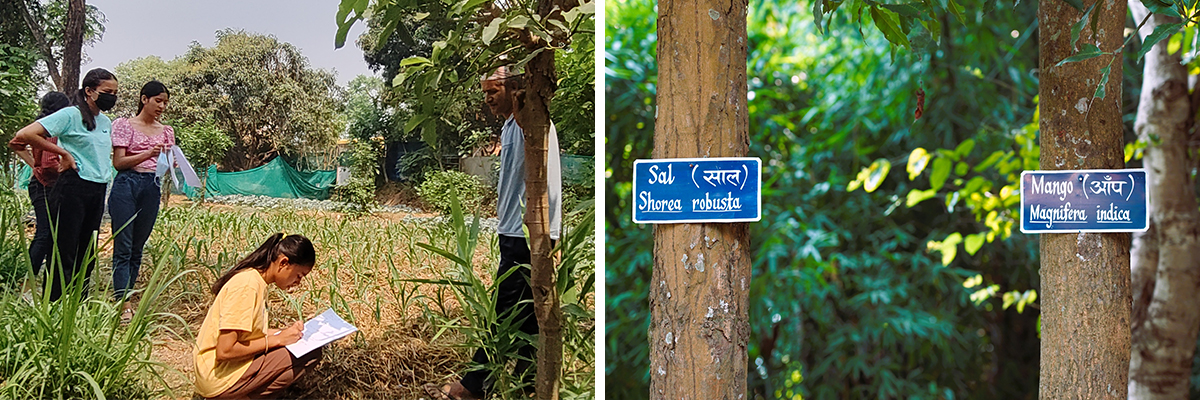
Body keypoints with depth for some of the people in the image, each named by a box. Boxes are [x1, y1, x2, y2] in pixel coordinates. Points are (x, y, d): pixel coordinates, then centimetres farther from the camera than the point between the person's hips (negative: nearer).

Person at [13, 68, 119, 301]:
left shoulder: (106, 122, 14)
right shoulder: (71, 115, -8)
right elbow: (25, 135, -17)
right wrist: (63, 153, -12)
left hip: (98, 192, 7)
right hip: (73, 188, -7)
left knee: (87, 254, 11)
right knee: (65, 253, -5)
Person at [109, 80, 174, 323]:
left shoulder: (166, 131, 15)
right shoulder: (125, 125, 2)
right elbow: (118, 162, -5)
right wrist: (148, 154, -17)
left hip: (152, 189, 5)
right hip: (127, 186, -5)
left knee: (137, 249, 7)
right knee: (123, 248, -8)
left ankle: (124, 299, 13)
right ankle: (124, 304, -11)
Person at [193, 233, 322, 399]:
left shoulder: (252, 277, 9)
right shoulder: (248, 286, -20)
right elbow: (225, 351, -24)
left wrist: (284, 332, 4)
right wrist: (277, 339, -15)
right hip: (221, 378, -10)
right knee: (310, 354, -12)